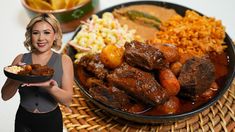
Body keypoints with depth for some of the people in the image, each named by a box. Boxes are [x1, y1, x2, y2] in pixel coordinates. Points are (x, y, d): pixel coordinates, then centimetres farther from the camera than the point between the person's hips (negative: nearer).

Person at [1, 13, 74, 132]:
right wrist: (17, 80, -24)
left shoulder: (64, 60, -9)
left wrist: (50, 87, -32)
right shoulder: (20, 59, -5)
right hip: (24, 121, 1)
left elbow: (67, 100, -13)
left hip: (51, 121, -1)